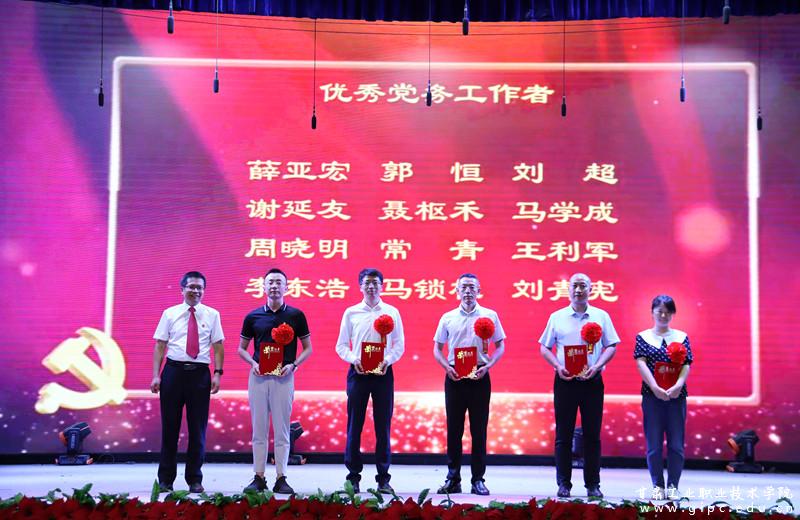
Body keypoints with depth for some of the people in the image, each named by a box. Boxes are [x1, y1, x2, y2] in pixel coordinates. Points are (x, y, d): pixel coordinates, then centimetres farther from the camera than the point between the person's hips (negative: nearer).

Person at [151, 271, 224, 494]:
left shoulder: (212, 315, 7)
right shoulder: (170, 314, 6)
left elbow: (218, 347, 5)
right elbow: (160, 346, 3)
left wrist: (217, 373, -6)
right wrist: (156, 376, -4)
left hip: (200, 374, 1)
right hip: (174, 371, 0)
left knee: (198, 429, 4)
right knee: (170, 426, 4)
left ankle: (194, 480, 14)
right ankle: (165, 479, 14)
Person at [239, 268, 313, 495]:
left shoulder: (296, 315, 2)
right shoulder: (253, 317, 6)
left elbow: (307, 348, 7)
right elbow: (242, 348, 14)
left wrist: (293, 365, -9)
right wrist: (253, 363, -5)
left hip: (284, 377, -1)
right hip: (258, 376, 2)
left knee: (282, 430, 1)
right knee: (259, 429, 5)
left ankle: (281, 478, 8)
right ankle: (259, 477, 12)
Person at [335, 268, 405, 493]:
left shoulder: (392, 312, 7)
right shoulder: (351, 312, 7)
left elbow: (399, 344, 7)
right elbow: (341, 345, 8)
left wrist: (388, 360, -11)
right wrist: (353, 359, -11)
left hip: (383, 373, 0)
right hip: (358, 372, 0)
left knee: (383, 426, 1)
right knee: (354, 424, 0)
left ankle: (383, 478, 8)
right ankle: (353, 477, 8)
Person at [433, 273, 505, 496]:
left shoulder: (489, 316, 3)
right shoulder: (448, 318, 7)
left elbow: (500, 346, 6)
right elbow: (437, 348, 12)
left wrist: (487, 366, -9)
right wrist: (447, 367, -6)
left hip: (479, 378, -1)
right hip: (454, 377, 1)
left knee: (479, 430, 2)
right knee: (454, 429, 4)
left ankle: (478, 480, 10)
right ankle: (453, 479, 12)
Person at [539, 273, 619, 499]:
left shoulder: (601, 316, 7)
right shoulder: (557, 317, 7)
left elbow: (611, 346, 6)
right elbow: (544, 347, 8)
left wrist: (596, 366, -10)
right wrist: (558, 366, -9)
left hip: (592, 381, 0)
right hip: (565, 380, 0)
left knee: (592, 435, 3)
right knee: (563, 435, 2)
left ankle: (592, 484, 11)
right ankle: (564, 484, 8)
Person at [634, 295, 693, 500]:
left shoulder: (681, 337, 9)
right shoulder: (643, 337, 5)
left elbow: (686, 365, 1)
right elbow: (641, 363, -6)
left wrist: (678, 386, -17)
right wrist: (656, 388, -18)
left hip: (676, 395, 1)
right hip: (651, 395, -1)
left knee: (676, 444, 2)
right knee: (654, 444, 1)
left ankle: (673, 486, 11)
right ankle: (658, 486, 11)